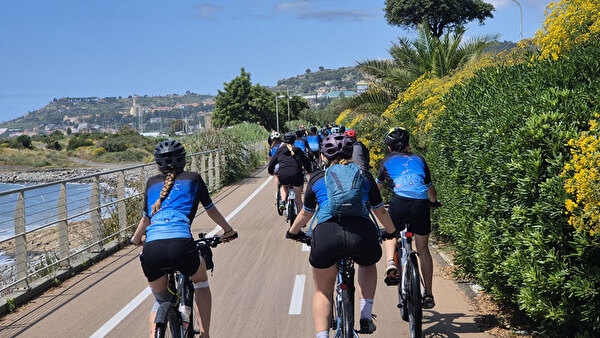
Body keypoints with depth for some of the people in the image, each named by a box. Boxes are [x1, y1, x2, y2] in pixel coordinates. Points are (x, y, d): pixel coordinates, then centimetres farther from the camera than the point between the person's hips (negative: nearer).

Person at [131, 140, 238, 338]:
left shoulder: (152, 183, 25)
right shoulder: (193, 179, 20)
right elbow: (211, 211, 32)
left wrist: (136, 238, 57)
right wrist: (228, 230, 49)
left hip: (151, 249, 2)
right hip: (181, 245, -2)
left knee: (160, 301, 27)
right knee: (201, 282, 30)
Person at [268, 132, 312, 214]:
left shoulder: (280, 150, 13)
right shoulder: (298, 150, 13)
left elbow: (272, 162, 16)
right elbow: (306, 161, 20)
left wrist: (271, 171, 34)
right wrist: (310, 171, 37)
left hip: (283, 175, 1)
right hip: (296, 175, 0)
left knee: (284, 187, 35)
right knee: (298, 197, 15)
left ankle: (283, 201, 11)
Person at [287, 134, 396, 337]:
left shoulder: (317, 178, 22)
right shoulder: (364, 176, 23)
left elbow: (306, 213, 33)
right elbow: (380, 211, 34)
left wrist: (293, 232, 53)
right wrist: (391, 232, 53)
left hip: (326, 234, -1)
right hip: (362, 234, 1)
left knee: (323, 292, 21)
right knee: (367, 265, 36)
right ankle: (366, 317, 23)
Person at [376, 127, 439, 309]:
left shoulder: (388, 159, 22)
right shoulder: (418, 159, 26)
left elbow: (377, 186, 36)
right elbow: (430, 188, 31)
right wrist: (434, 201, 53)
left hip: (400, 201, -2)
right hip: (421, 204, 2)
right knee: (423, 249, 15)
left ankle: (391, 263, -1)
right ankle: (428, 295, 16)